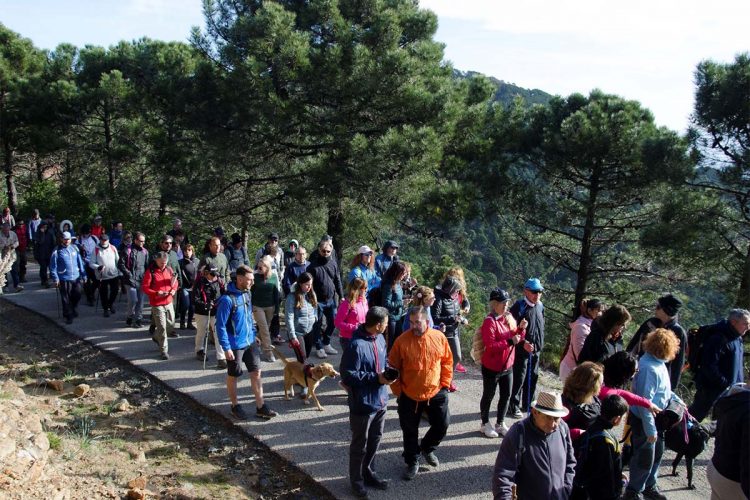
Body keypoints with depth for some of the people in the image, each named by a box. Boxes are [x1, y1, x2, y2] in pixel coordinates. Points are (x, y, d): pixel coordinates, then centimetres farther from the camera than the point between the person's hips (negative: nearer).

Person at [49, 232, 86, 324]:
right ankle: (68, 316, 17)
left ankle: (73, 309, 39)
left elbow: (80, 262, 12)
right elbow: (53, 266, -5)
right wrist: (55, 279, -11)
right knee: (66, 298, 4)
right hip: (64, 279, -4)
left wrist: (83, 274, 10)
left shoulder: (75, 248, 6)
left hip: (76, 277, 4)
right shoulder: (57, 251, -6)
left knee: (77, 295, 11)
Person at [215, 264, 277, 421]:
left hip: (250, 342, 7)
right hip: (235, 345, -7)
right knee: (233, 376, 11)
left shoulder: (247, 293, 1)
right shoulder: (227, 299, -22)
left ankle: (261, 407, 17)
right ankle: (235, 407, 28)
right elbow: (220, 325, -18)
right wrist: (226, 348, -18)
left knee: (256, 372, 9)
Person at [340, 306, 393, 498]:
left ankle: (368, 473, 43)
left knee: (375, 440, 23)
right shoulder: (356, 345, -27)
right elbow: (348, 375, -24)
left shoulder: (380, 338, -1)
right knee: (360, 445, 12)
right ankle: (357, 480, 31)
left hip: (380, 401, 8)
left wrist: (387, 372, -6)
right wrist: (376, 378, -24)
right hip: (363, 404, -7)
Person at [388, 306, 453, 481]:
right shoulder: (402, 340, -13)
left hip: (436, 394, 2)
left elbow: (447, 362, 4)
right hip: (409, 396, -1)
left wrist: (444, 384, 1)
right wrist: (398, 390, -5)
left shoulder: (439, 337, -8)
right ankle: (412, 462, 33)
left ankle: (427, 448, 40)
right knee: (410, 431, 11)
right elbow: (393, 367, -5)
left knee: (442, 424, 11)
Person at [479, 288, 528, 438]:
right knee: (488, 396, 10)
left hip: (508, 366, 7)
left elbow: (517, 338, 12)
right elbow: (490, 345, -26)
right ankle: (485, 424, 27)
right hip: (491, 368, -7)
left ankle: (500, 424, 30)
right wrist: (509, 342, -28)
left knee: (506, 396, 15)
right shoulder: (490, 321, -21)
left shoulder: (509, 317, 3)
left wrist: (521, 329, -7)